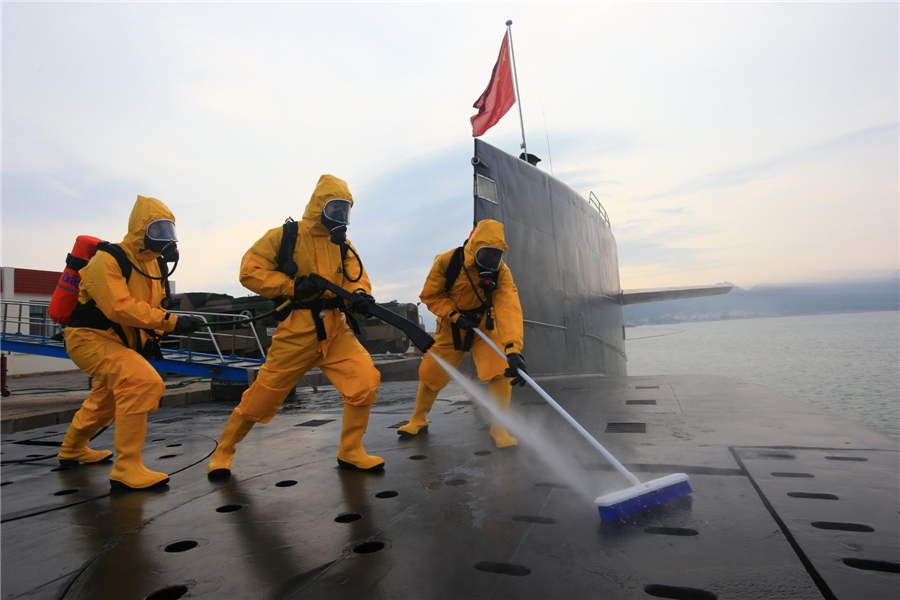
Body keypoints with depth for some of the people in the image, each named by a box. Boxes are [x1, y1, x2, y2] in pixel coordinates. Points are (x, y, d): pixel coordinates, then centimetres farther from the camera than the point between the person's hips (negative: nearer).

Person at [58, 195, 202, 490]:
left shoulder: (155, 265, 3)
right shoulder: (108, 260, -23)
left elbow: (154, 305, 15)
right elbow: (120, 307, -34)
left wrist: (152, 335, -1)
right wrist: (171, 321, -38)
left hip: (120, 342, 10)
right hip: (90, 337, -9)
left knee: (106, 399, 28)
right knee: (144, 383, -29)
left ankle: (72, 450, 56)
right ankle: (127, 469, -22)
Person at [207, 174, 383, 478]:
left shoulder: (343, 245, 11)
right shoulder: (285, 236, -4)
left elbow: (358, 278, 2)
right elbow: (250, 271, -7)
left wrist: (359, 295, -21)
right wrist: (292, 286, -18)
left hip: (335, 331, 4)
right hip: (296, 333, -4)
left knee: (365, 381, -13)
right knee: (262, 396, 5)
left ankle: (350, 453, 6)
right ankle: (222, 452, 31)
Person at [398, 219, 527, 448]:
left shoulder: (501, 272, -25)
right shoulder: (446, 262, -25)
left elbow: (509, 308, -40)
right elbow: (430, 295, -12)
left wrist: (513, 349, -54)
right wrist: (455, 315, -26)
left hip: (484, 325, 0)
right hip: (451, 326, 0)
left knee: (501, 369, -19)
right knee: (430, 373, 3)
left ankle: (499, 428, 0)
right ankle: (418, 420, 30)